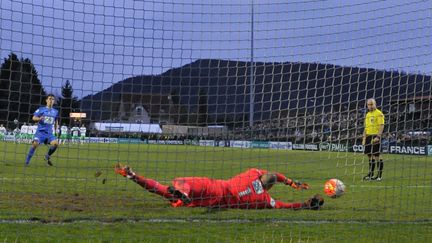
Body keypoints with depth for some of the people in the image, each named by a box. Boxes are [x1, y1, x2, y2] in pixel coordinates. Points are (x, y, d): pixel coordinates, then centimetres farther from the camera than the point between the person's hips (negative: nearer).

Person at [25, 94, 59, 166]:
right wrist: (39, 118, -23)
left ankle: (48, 156, 5)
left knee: (55, 143, -22)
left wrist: (56, 124, 13)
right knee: (35, 143, -27)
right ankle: (27, 160, -14)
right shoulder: (41, 109, 3)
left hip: (49, 132, 3)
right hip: (40, 131, -3)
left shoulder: (55, 111, 13)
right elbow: (34, 118, -4)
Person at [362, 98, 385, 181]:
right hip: (368, 136, 7)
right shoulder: (367, 115, 19)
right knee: (369, 155, 9)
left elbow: (381, 126, -13)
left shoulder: (379, 114, -5)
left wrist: (378, 136, -22)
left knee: (376, 156, -7)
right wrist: (364, 138, 17)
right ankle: (370, 174, 17)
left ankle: (379, 175, -2)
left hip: (375, 136, -7)